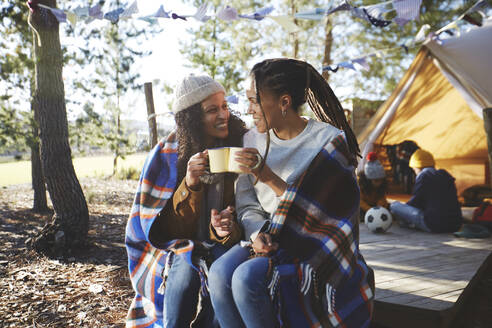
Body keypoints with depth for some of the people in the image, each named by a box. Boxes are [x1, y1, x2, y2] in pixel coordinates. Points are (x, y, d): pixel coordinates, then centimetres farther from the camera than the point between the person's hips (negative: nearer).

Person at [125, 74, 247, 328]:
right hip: (170, 253, -1)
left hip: (220, 248, 2)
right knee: (187, 268, -32)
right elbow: (160, 230, -9)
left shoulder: (237, 149, -3)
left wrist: (227, 228, -23)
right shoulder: (166, 155, -9)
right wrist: (189, 185, -26)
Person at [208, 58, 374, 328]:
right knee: (219, 272, -24)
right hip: (266, 240, 5)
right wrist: (256, 233, -13)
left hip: (312, 249, -5)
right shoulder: (253, 139, 7)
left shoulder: (330, 141, -10)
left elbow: (321, 212, -15)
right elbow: (247, 204, 9)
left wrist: (269, 177, -23)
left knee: (247, 277, -29)